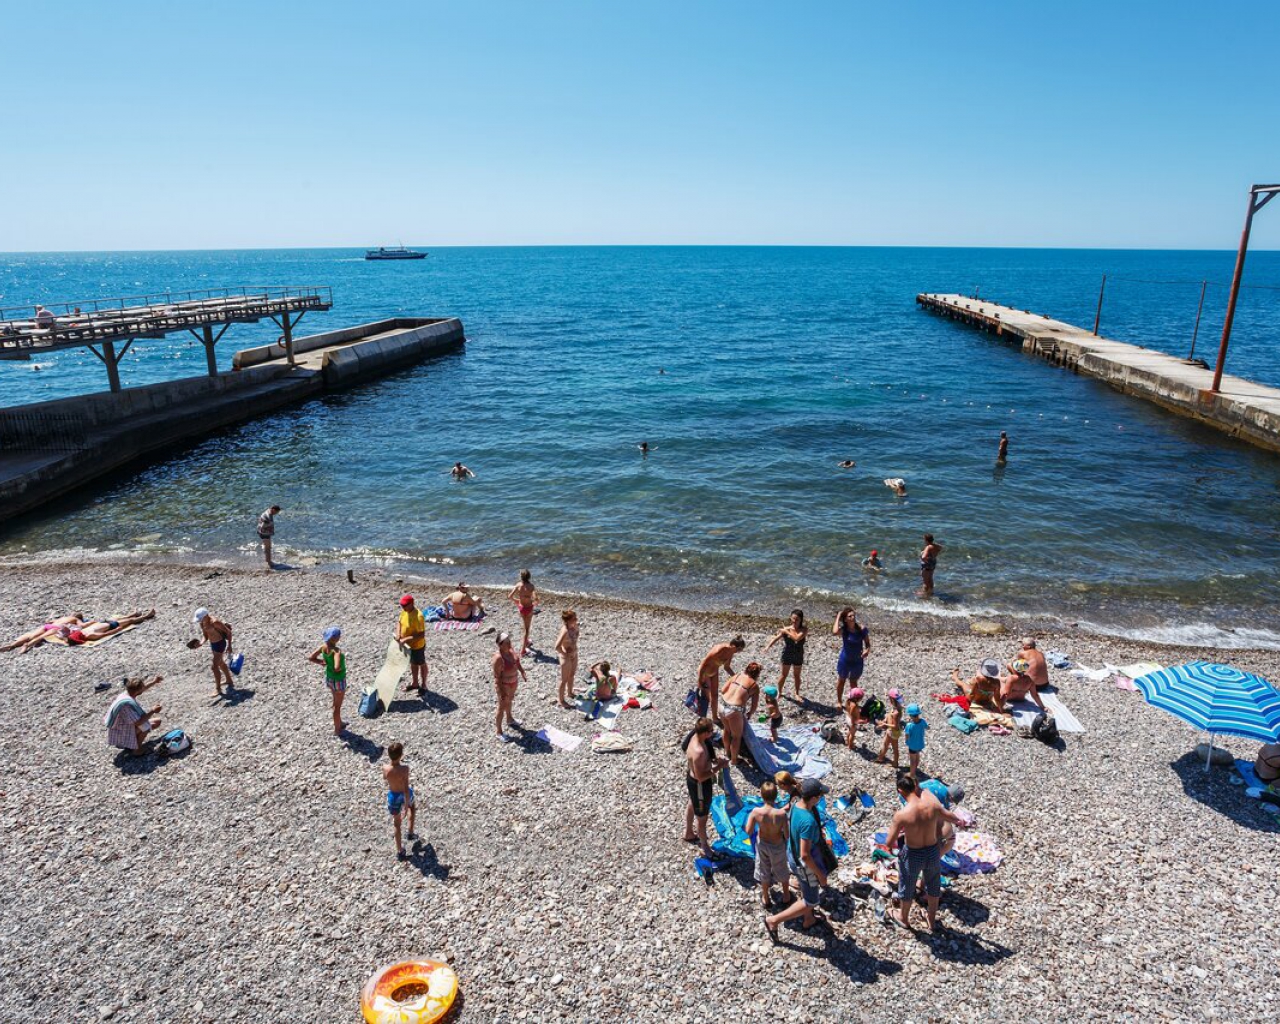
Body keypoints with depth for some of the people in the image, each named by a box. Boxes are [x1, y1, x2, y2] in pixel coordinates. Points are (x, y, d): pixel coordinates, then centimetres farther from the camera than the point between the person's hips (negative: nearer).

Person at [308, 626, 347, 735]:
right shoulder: (336, 651, -35)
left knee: (336, 701, 30)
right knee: (337, 706, 14)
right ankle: (337, 730, 33)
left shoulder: (323, 646, -12)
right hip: (338, 680, -7)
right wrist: (340, 668, -23)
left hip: (329, 677, 7)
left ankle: (339, 723, 51)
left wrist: (325, 663, -5)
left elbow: (311, 658, -5)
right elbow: (337, 668, -47)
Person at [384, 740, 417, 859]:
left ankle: (399, 850, 33)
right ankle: (410, 832, 39)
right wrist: (406, 804, -18)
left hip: (393, 797, 2)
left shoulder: (385, 769, -23)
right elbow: (406, 788, -28)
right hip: (404, 795, -1)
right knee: (412, 807, 36)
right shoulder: (404, 768, -32)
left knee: (397, 824, 21)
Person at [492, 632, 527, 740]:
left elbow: (517, 663, 9)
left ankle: (509, 719, 56)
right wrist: (501, 692, -25)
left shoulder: (511, 651, -10)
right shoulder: (498, 658, -33)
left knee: (509, 701, 31)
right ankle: (499, 732, 26)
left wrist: (523, 673, 7)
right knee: (502, 708, 8)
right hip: (504, 685, -8)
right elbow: (497, 677, -27)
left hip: (514, 682, 8)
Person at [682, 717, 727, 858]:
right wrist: (718, 767, -28)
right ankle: (706, 849, 34)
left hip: (691, 777, 9)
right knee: (701, 817, 13)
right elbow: (700, 777, -32)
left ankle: (688, 834, 56)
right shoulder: (699, 751, -40)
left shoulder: (695, 736, -11)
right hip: (699, 785, -9)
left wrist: (714, 759, -5)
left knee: (692, 806, 32)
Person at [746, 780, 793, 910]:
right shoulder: (781, 814, -34)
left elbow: (748, 831, -19)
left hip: (762, 844, 1)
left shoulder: (756, 812, -29)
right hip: (777, 846, -1)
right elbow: (787, 835, -22)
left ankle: (766, 899, 46)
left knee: (764, 871, 27)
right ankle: (786, 897, 50)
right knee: (782, 870, 27)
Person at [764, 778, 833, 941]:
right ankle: (773, 921, 18)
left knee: (805, 891, 31)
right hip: (805, 864, -8)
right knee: (811, 901, 14)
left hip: (792, 856, 8)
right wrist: (820, 874, -19)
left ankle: (809, 920, 55)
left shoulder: (794, 805, -12)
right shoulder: (808, 821, -38)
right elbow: (805, 855, -32)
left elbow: (788, 832, 5)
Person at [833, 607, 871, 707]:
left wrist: (867, 650, -29)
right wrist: (838, 617, -32)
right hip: (844, 660, -1)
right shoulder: (843, 629, -20)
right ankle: (839, 701, 40)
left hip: (857, 661, 1)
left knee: (853, 681, 21)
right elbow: (834, 632, -43)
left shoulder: (862, 628, -17)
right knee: (841, 680, 20)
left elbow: (867, 643, -6)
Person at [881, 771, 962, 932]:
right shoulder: (933, 805, -19)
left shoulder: (901, 814, -28)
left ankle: (904, 918, 51)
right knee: (933, 886, 30)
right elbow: (954, 819, 1)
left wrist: (898, 834, 4)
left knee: (907, 887, 26)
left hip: (912, 855, -3)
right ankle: (932, 920, 51)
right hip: (933, 852, 3)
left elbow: (888, 843, -19)